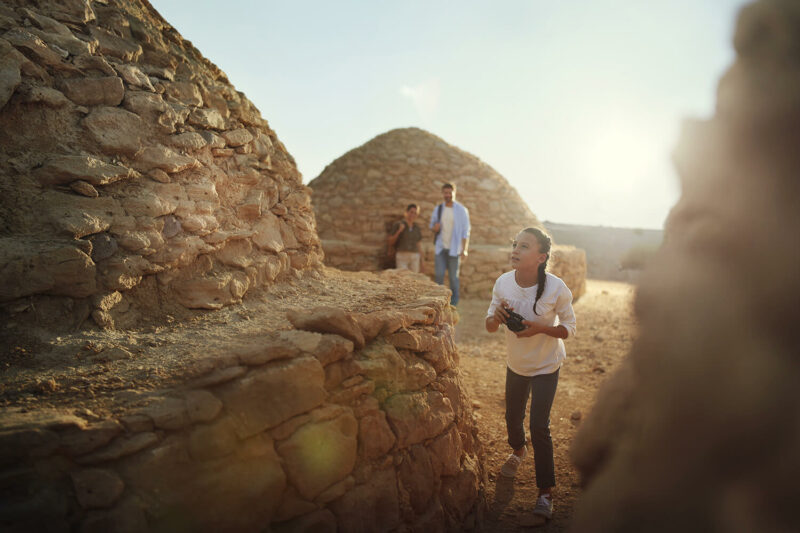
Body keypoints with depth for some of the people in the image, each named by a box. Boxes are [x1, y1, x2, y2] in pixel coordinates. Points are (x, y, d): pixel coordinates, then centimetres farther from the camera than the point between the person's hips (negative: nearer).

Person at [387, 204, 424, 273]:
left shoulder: (417, 227, 9)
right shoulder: (398, 225, -3)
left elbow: (419, 244, 13)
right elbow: (390, 243, -5)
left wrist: (422, 259, 6)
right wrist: (399, 231, -17)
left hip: (414, 258, 4)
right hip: (402, 257, -4)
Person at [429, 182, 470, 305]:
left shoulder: (461, 210, -1)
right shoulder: (438, 209, 9)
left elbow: (465, 231, -3)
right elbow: (432, 225, 18)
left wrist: (464, 249, -10)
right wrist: (434, 228, -7)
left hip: (454, 249, -3)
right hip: (440, 248, 3)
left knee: (453, 276, 2)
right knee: (438, 274, -2)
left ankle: (453, 303, 14)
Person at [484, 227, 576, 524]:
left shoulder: (556, 289, -26)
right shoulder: (503, 283, -18)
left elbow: (569, 328, -13)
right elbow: (490, 326, -6)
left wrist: (540, 328, -32)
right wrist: (497, 317, -30)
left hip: (546, 366, -3)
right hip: (516, 363, 4)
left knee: (539, 426, -8)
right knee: (513, 416, 19)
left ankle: (546, 493, 10)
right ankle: (517, 450, 54)